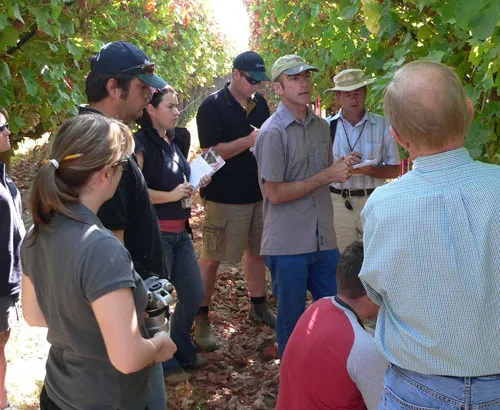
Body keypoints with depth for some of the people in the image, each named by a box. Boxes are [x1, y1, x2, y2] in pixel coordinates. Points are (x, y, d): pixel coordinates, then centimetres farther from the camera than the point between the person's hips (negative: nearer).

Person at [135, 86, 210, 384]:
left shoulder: (173, 142, 12)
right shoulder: (141, 143, -14)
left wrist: (195, 183, 8)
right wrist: (172, 195, -19)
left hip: (179, 231, 8)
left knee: (195, 293, 14)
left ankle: (183, 351, 35)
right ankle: (164, 363, 23)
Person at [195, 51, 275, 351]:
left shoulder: (259, 103, 9)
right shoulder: (213, 107, -12)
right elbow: (212, 151, -18)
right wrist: (250, 140, -24)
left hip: (259, 191, 7)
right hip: (225, 197, -7)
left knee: (257, 250, 17)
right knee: (212, 258, 0)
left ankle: (259, 307, 32)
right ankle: (201, 320, 10)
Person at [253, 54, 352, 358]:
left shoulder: (321, 126, 9)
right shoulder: (273, 133, -12)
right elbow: (275, 193, -15)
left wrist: (342, 169, 3)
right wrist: (326, 176, -14)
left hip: (324, 240, 6)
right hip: (288, 244, -6)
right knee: (292, 321, 8)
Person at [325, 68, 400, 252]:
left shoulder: (381, 125, 3)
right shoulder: (327, 126, 3)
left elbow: (394, 170, 3)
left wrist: (368, 170, -15)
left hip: (372, 201, 0)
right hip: (338, 201, 0)